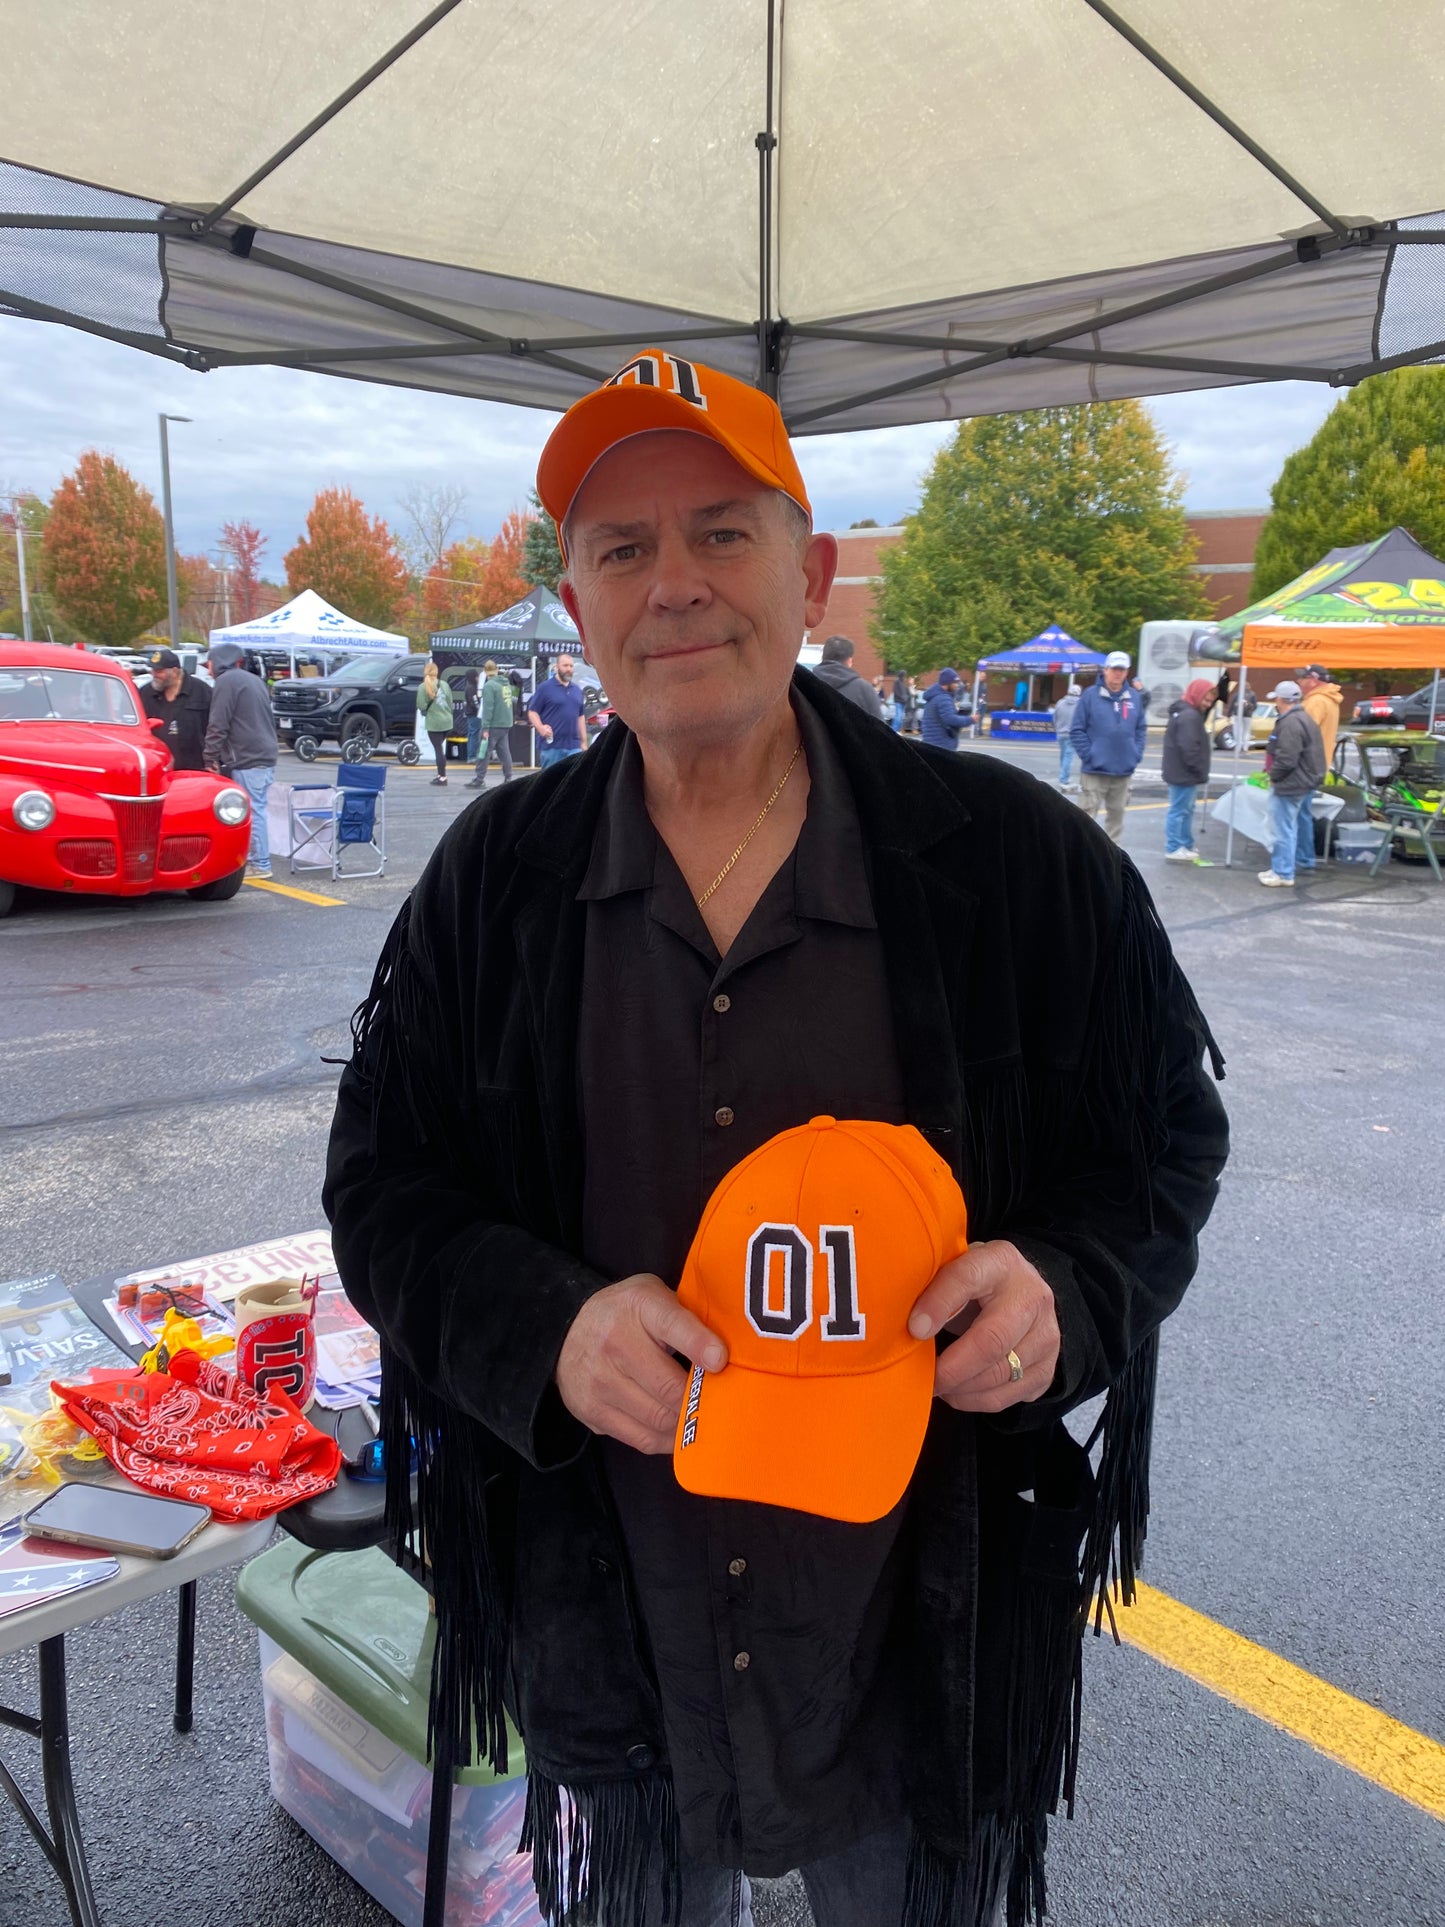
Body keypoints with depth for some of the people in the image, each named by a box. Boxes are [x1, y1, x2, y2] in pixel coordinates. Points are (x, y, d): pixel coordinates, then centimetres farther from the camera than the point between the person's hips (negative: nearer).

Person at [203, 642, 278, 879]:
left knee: (253, 811, -7)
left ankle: (260, 865, -5)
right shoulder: (253, 680, 21)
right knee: (255, 810, 13)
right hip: (265, 756, 9)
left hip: (248, 760, -9)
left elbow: (218, 726, -12)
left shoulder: (227, 681, -7)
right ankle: (257, 860, 16)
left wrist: (210, 758, -6)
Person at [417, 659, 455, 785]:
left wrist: (425, 712, 8)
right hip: (447, 721, 5)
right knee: (441, 748, 17)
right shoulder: (445, 685, 4)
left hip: (433, 723, -5)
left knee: (438, 749, -1)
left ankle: (442, 777, 0)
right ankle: (441, 774, 21)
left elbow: (421, 706, -13)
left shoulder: (423, 687, -11)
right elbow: (450, 703, 7)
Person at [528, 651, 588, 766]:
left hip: (574, 747, 5)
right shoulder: (544, 688, -1)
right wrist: (541, 728, -21)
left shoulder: (577, 690, 16)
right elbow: (532, 712, -3)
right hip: (552, 745, -4)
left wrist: (584, 742, 16)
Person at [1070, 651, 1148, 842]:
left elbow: (1140, 730, 14)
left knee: (1117, 815, 13)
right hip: (1095, 770, -5)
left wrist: (1136, 755, 2)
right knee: (1087, 815, -5)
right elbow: (1077, 730, -6)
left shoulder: (1134, 697, 8)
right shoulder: (1090, 695, -5)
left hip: (1123, 770, 5)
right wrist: (1088, 755, -12)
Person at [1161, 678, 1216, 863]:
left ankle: (1186, 846, 25)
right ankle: (1174, 849, 1)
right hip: (1184, 774, -11)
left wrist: (1199, 773, 18)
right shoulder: (1189, 716, -20)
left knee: (1185, 810, 17)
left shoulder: (1184, 711, 15)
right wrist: (1201, 772, -17)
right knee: (1179, 810, -4)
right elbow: (1189, 749, -26)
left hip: (1180, 772, 11)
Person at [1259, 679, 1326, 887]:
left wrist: (1274, 775, -11)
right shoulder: (1305, 718, 12)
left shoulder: (1291, 723, -23)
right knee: (1301, 821, 25)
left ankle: (1283, 873, -7)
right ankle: (1305, 861, 40)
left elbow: (1286, 759, -28)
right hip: (1306, 782, 11)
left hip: (1289, 785, -11)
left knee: (1282, 829, -8)